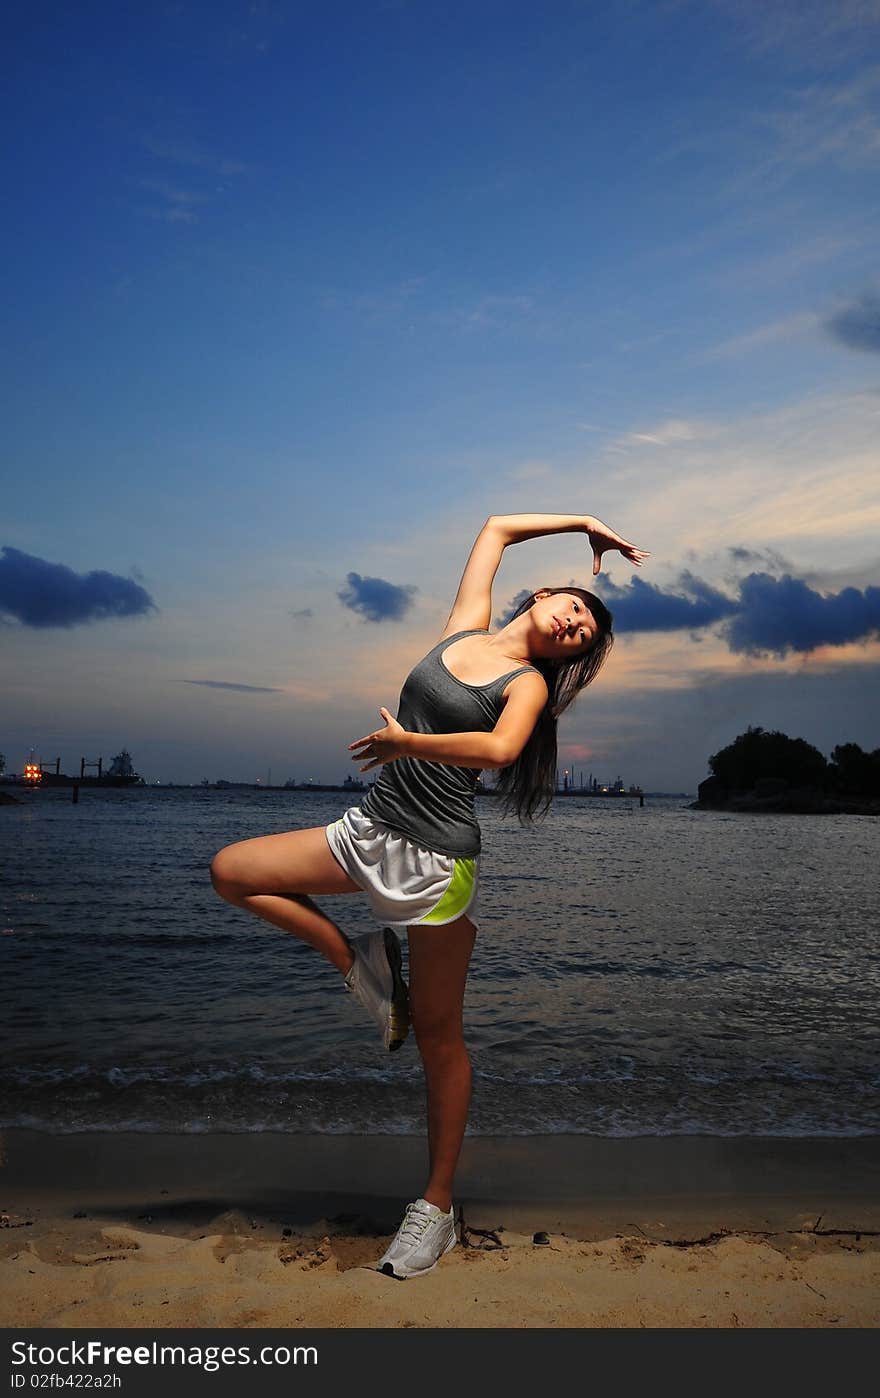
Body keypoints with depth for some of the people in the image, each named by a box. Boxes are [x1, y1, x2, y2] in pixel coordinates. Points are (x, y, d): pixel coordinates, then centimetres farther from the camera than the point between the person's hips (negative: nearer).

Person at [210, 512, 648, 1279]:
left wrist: (402, 741, -18)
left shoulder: (528, 682, -4)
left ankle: (438, 1207, 22)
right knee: (231, 870, 0)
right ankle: (358, 961, 12)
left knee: (438, 1035, 5)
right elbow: (498, 527, 20)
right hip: (369, 829, 6)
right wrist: (583, 524, 22)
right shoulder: (466, 624, 9)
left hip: (438, 860, -5)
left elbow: (498, 749, -26)